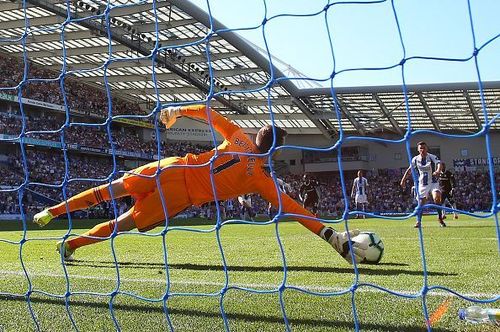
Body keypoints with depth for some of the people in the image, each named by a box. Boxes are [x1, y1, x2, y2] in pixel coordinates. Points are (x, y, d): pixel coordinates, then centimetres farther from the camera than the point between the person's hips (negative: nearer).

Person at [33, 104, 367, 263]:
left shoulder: (238, 136, 6)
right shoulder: (262, 179, -2)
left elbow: (208, 111, 9)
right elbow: (290, 207, -5)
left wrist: (177, 110, 24)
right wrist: (331, 234, -3)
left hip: (173, 168, 3)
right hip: (181, 196, -3)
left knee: (112, 189, 13)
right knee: (126, 223, 7)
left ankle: (51, 211, 19)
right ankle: (71, 244, 10)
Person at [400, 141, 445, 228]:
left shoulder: (432, 157, -11)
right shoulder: (415, 159, -1)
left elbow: (439, 164, -29)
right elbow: (410, 170, 10)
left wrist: (438, 171, -51)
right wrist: (403, 180, 7)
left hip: (433, 183, -2)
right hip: (422, 184, 2)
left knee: (437, 198, -22)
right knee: (421, 202, 0)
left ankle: (440, 218, -8)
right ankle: (418, 221, 12)